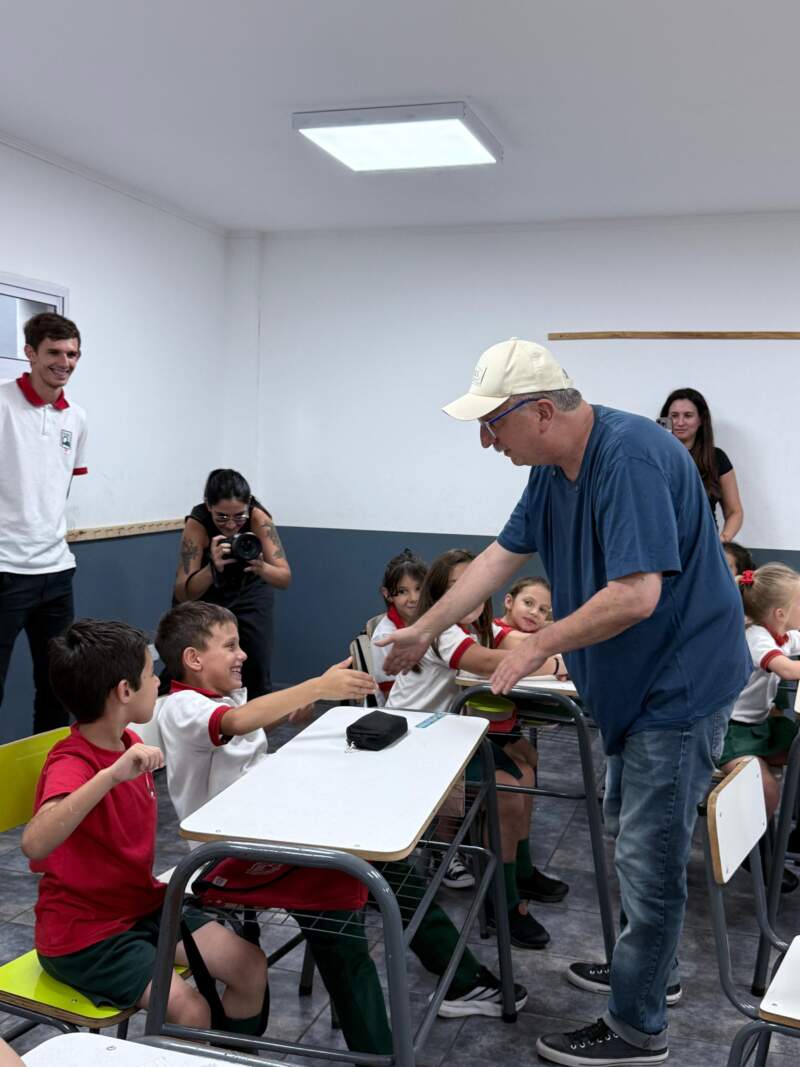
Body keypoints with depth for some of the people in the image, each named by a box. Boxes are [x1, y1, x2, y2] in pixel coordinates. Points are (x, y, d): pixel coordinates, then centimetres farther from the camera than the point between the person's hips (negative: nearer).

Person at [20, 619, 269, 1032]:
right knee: (191, 1011, -24)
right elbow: (33, 844, -47)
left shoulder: (130, 744, -1)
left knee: (251, 966, -3)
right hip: (84, 934, -8)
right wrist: (111, 774, -52)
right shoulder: (70, 765, -26)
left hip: (143, 904, 8)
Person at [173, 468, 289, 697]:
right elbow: (182, 594, -35)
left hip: (248, 592, 1)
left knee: (257, 673, -6)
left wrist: (261, 568, -51)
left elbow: (285, 578, -31)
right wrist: (213, 568, -52)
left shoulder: (258, 517, -30)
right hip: (202, 596, -1)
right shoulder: (197, 523, -32)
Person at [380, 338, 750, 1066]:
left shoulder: (630, 456, -28)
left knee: (649, 855, 1)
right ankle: (645, 965, 42)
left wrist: (539, 646, -20)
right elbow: (504, 556, 9)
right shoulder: (554, 467, 2)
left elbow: (636, 595, -33)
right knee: (631, 832, 23)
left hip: (681, 680, -10)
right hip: (639, 681, 10)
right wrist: (424, 631, 12)